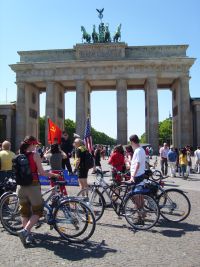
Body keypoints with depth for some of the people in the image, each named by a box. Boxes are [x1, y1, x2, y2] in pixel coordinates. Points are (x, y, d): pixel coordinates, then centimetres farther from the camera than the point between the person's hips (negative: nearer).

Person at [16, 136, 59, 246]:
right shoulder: (34, 155, -10)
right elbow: (41, 172, -11)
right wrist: (54, 175, 3)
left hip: (21, 187, 6)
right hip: (33, 186, -5)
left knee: (24, 212, 16)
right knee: (37, 212, 8)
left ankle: (27, 235, 18)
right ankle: (25, 231, -8)